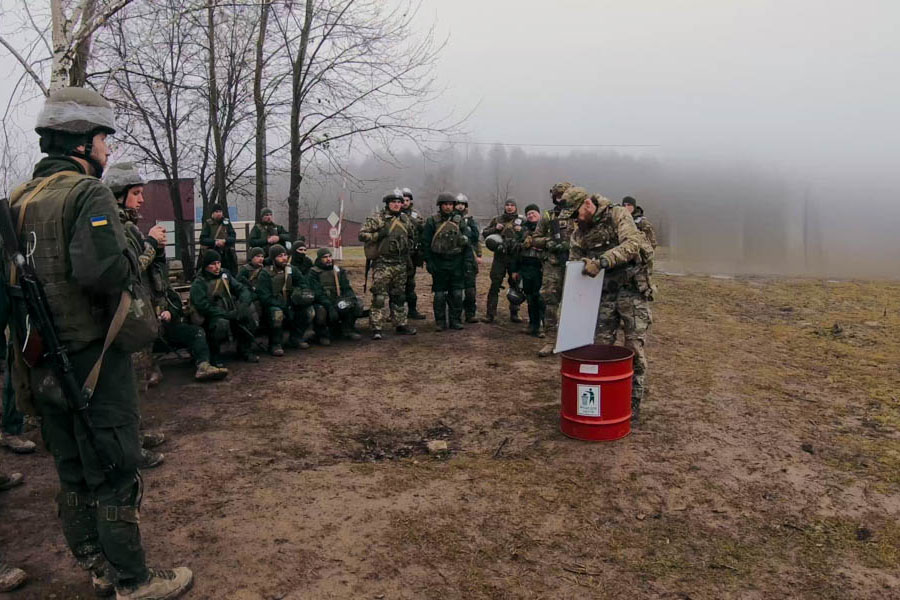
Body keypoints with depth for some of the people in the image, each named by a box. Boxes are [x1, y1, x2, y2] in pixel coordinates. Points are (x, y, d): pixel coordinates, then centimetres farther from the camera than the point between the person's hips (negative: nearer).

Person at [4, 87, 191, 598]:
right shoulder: (88, 193, -15)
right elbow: (104, 270, -30)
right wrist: (133, 263, -10)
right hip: (93, 359, -8)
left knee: (73, 474, 18)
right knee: (115, 477, 3)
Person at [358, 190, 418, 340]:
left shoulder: (405, 219, 13)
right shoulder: (376, 219, -6)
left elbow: (412, 236, 28)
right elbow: (362, 234, -9)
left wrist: (409, 246, 9)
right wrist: (378, 234, -21)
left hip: (400, 264, 6)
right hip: (382, 264, -6)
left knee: (399, 296, 15)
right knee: (379, 297, -9)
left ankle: (401, 324, 25)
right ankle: (376, 328, -6)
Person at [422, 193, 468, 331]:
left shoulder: (459, 220, 7)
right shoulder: (432, 221, -1)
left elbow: (467, 240, 10)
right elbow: (425, 242, -2)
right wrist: (428, 261, -6)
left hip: (456, 262, 2)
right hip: (438, 262, -2)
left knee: (457, 293, 4)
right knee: (439, 294, 4)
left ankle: (455, 320, 14)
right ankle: (440, 322, 12)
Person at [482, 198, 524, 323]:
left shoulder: (522, 220, 8)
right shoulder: (497, 219, 10)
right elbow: (484, 233, 11)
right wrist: (495, 229, -5)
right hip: (500, 257, 0)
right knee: (494, 285, -3)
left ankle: (514, 313, 16)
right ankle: (490, 314, 2)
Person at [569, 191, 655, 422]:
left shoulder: (617, 215, -7)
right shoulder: (579, 233, 8)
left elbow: (632, 244, -22)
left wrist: (602, 261, -31)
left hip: (632, 290, -5)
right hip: (604, 294, 5)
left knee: (634, 348, -1)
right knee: (601, 345, 3)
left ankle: (633, 403, 10)